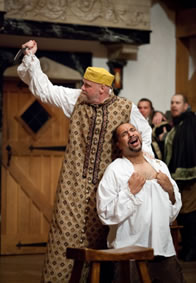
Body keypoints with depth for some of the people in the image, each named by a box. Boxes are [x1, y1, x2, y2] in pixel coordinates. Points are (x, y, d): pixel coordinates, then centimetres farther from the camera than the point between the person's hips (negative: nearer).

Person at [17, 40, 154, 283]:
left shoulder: (126, 109, 0)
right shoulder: (76, 99, 3)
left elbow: (144, 132, 16)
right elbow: (43, 89, 9)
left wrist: (143, 154, 2)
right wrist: (31, 58, 3)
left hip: (106, 184, 0)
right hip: (75, 183, 1)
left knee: (98, 235, 5)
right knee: (66, 231, -4)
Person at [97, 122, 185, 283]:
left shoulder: (160, 166, 11)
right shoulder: (114, 170, -7)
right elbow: (106, 215, -14)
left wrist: (170, 190, -1)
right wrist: (130, 192, -18)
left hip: (165, 251, 5)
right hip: (131, 255, -5)